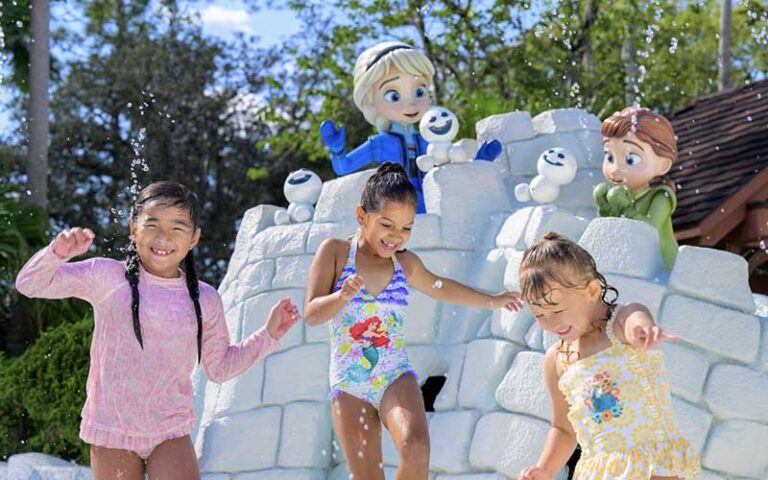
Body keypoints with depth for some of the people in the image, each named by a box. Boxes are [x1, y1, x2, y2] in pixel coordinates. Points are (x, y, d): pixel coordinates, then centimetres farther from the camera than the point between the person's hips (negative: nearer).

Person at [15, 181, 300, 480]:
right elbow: (29, 284, -4)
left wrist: (268, 335, 7)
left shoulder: (205, 300, 4)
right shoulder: (106, 277, -4)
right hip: (112, 430, -1)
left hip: (170, 432, 1)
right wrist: (58, 253, -23)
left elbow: (219, 366, 14)